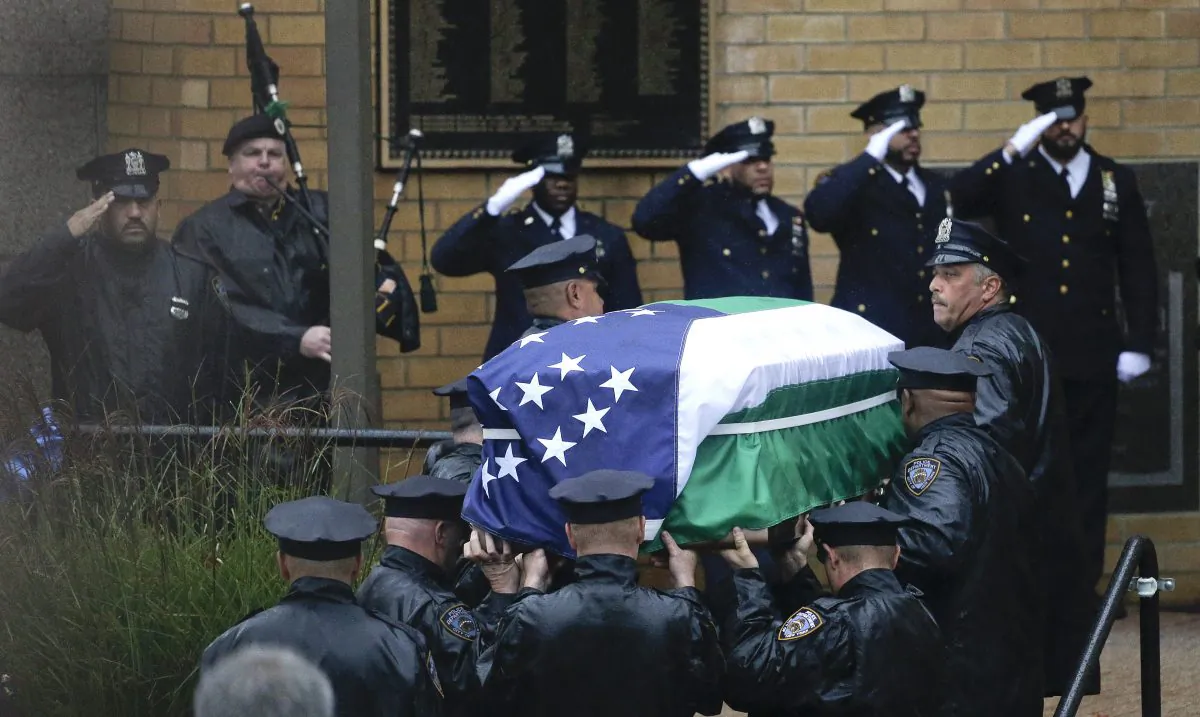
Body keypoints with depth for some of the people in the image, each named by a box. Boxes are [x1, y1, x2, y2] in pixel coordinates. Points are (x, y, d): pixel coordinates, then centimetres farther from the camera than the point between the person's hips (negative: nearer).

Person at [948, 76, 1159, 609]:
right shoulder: (1012, 178, 4)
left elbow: (1138, 268, 9)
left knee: (1088, 474, 4)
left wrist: (1139, 343, 2)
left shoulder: (1116, 182, 9)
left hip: (1092, 358, 2)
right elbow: (956, 202, -15)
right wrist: (1012, 152, -19)